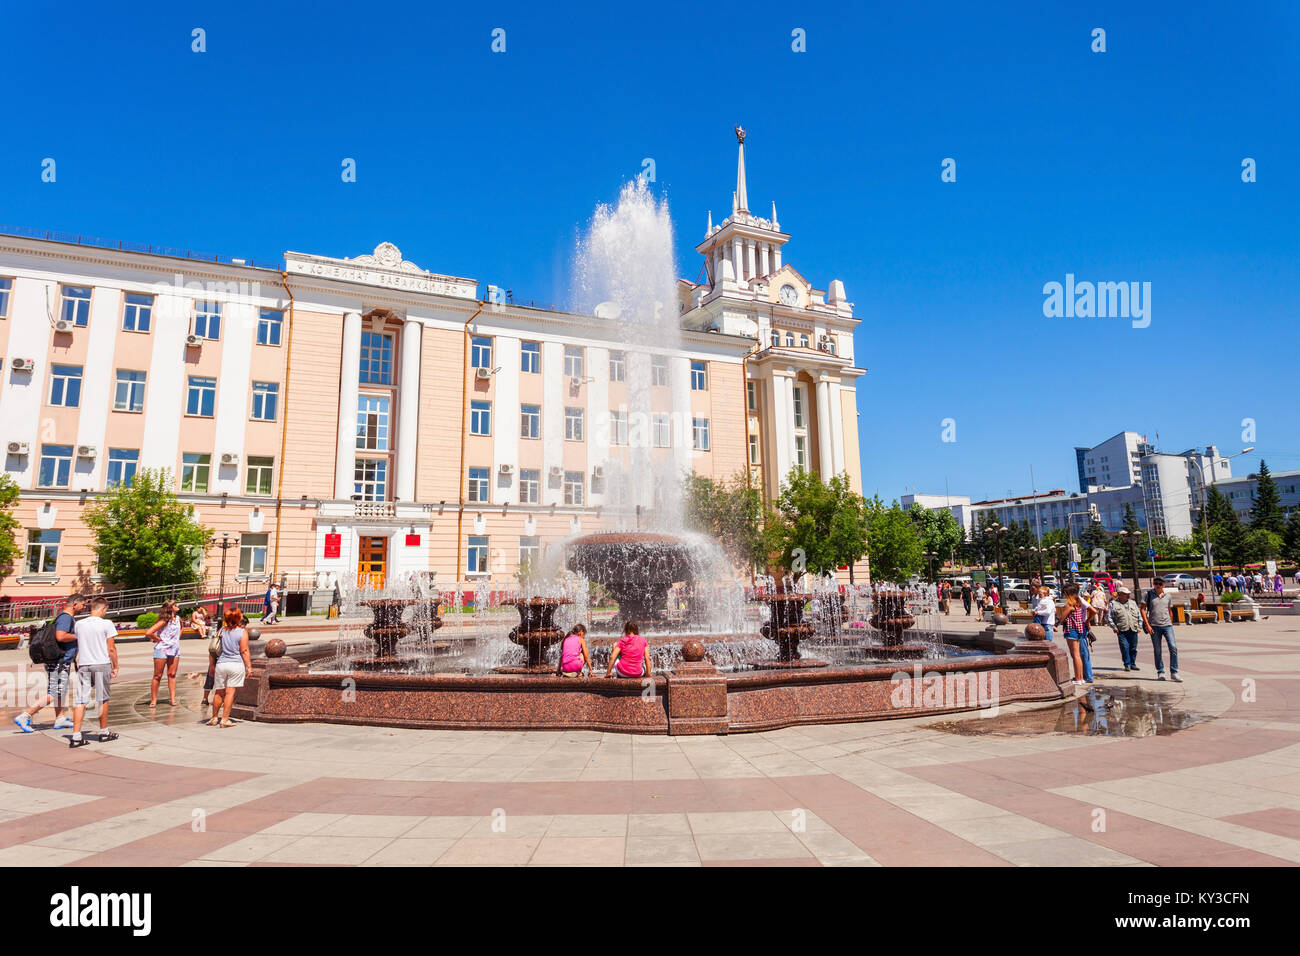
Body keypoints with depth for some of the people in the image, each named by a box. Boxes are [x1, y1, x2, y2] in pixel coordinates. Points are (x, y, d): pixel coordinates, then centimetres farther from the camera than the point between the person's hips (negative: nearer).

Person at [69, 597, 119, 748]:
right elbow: (111, 649, -6)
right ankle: (104, 733, 20)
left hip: (83, 665, 3)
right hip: (102, 664, -3)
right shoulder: (107, 624, -8)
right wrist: (115, 667, 3)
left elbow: (76, 647, 13)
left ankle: (76, 736, -1)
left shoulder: (79, 624, 5)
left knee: (80, 701, 4)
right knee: (103, 700, 9)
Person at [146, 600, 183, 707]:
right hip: (162, 650, -6)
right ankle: (153, 700, 11)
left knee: (172, 674, 6)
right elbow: (148, 633, -23)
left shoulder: (178, 618, 6)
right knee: (158, 676, 3)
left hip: (175, 649, 6)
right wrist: (158, 639, -9)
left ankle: (172, 698, 9)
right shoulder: (164, 620, -16)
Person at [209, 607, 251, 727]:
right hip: (236, 664, -4)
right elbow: (244, 651, -8)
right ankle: (224, 720, -2)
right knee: (230, 692, -2)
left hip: (221, 664, 4)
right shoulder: (243, 632, -6)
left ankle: (215, 718, 26)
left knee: (219, 692, 15)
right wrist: (249, 666, -1)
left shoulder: (222, 630, 6)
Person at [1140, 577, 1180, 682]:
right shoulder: (1149, 594, 2)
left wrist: (1171, 624, 20)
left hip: (1167, 625, 2)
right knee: (1157, 651, 4)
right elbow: (1143, 609, 0)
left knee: (1173, 647, -10)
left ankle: (1174, 673, -2)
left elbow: (1169, 611, 22)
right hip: (1154, 626, -2)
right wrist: (1147, 625, -6)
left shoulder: (1168, 597, 10)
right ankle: (1160, 673, 15)